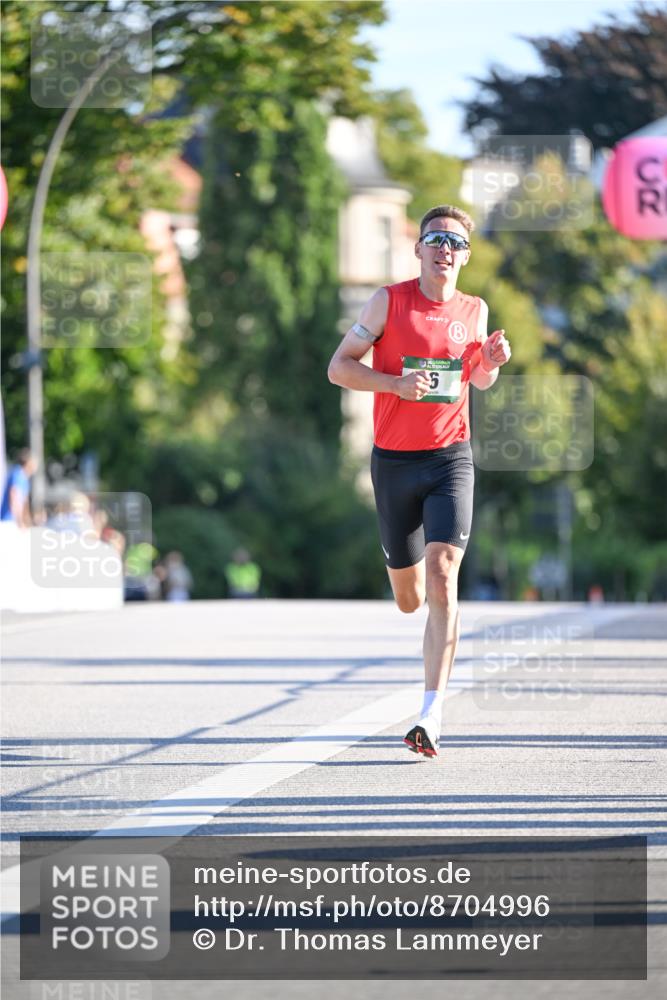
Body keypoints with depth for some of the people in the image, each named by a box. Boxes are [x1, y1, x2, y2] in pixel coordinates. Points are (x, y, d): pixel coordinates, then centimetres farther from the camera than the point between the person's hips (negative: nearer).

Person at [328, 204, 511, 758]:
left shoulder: (474, 311, 6)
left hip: (451, 459, 0)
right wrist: (396, 383, -18)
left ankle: (432, 714, -21)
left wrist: (491, 362, -2)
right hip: (394, 461, 0)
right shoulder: (389, 300, -3)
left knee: (442, 577, -17)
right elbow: (339, 367, -3)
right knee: (409, 597, 10)